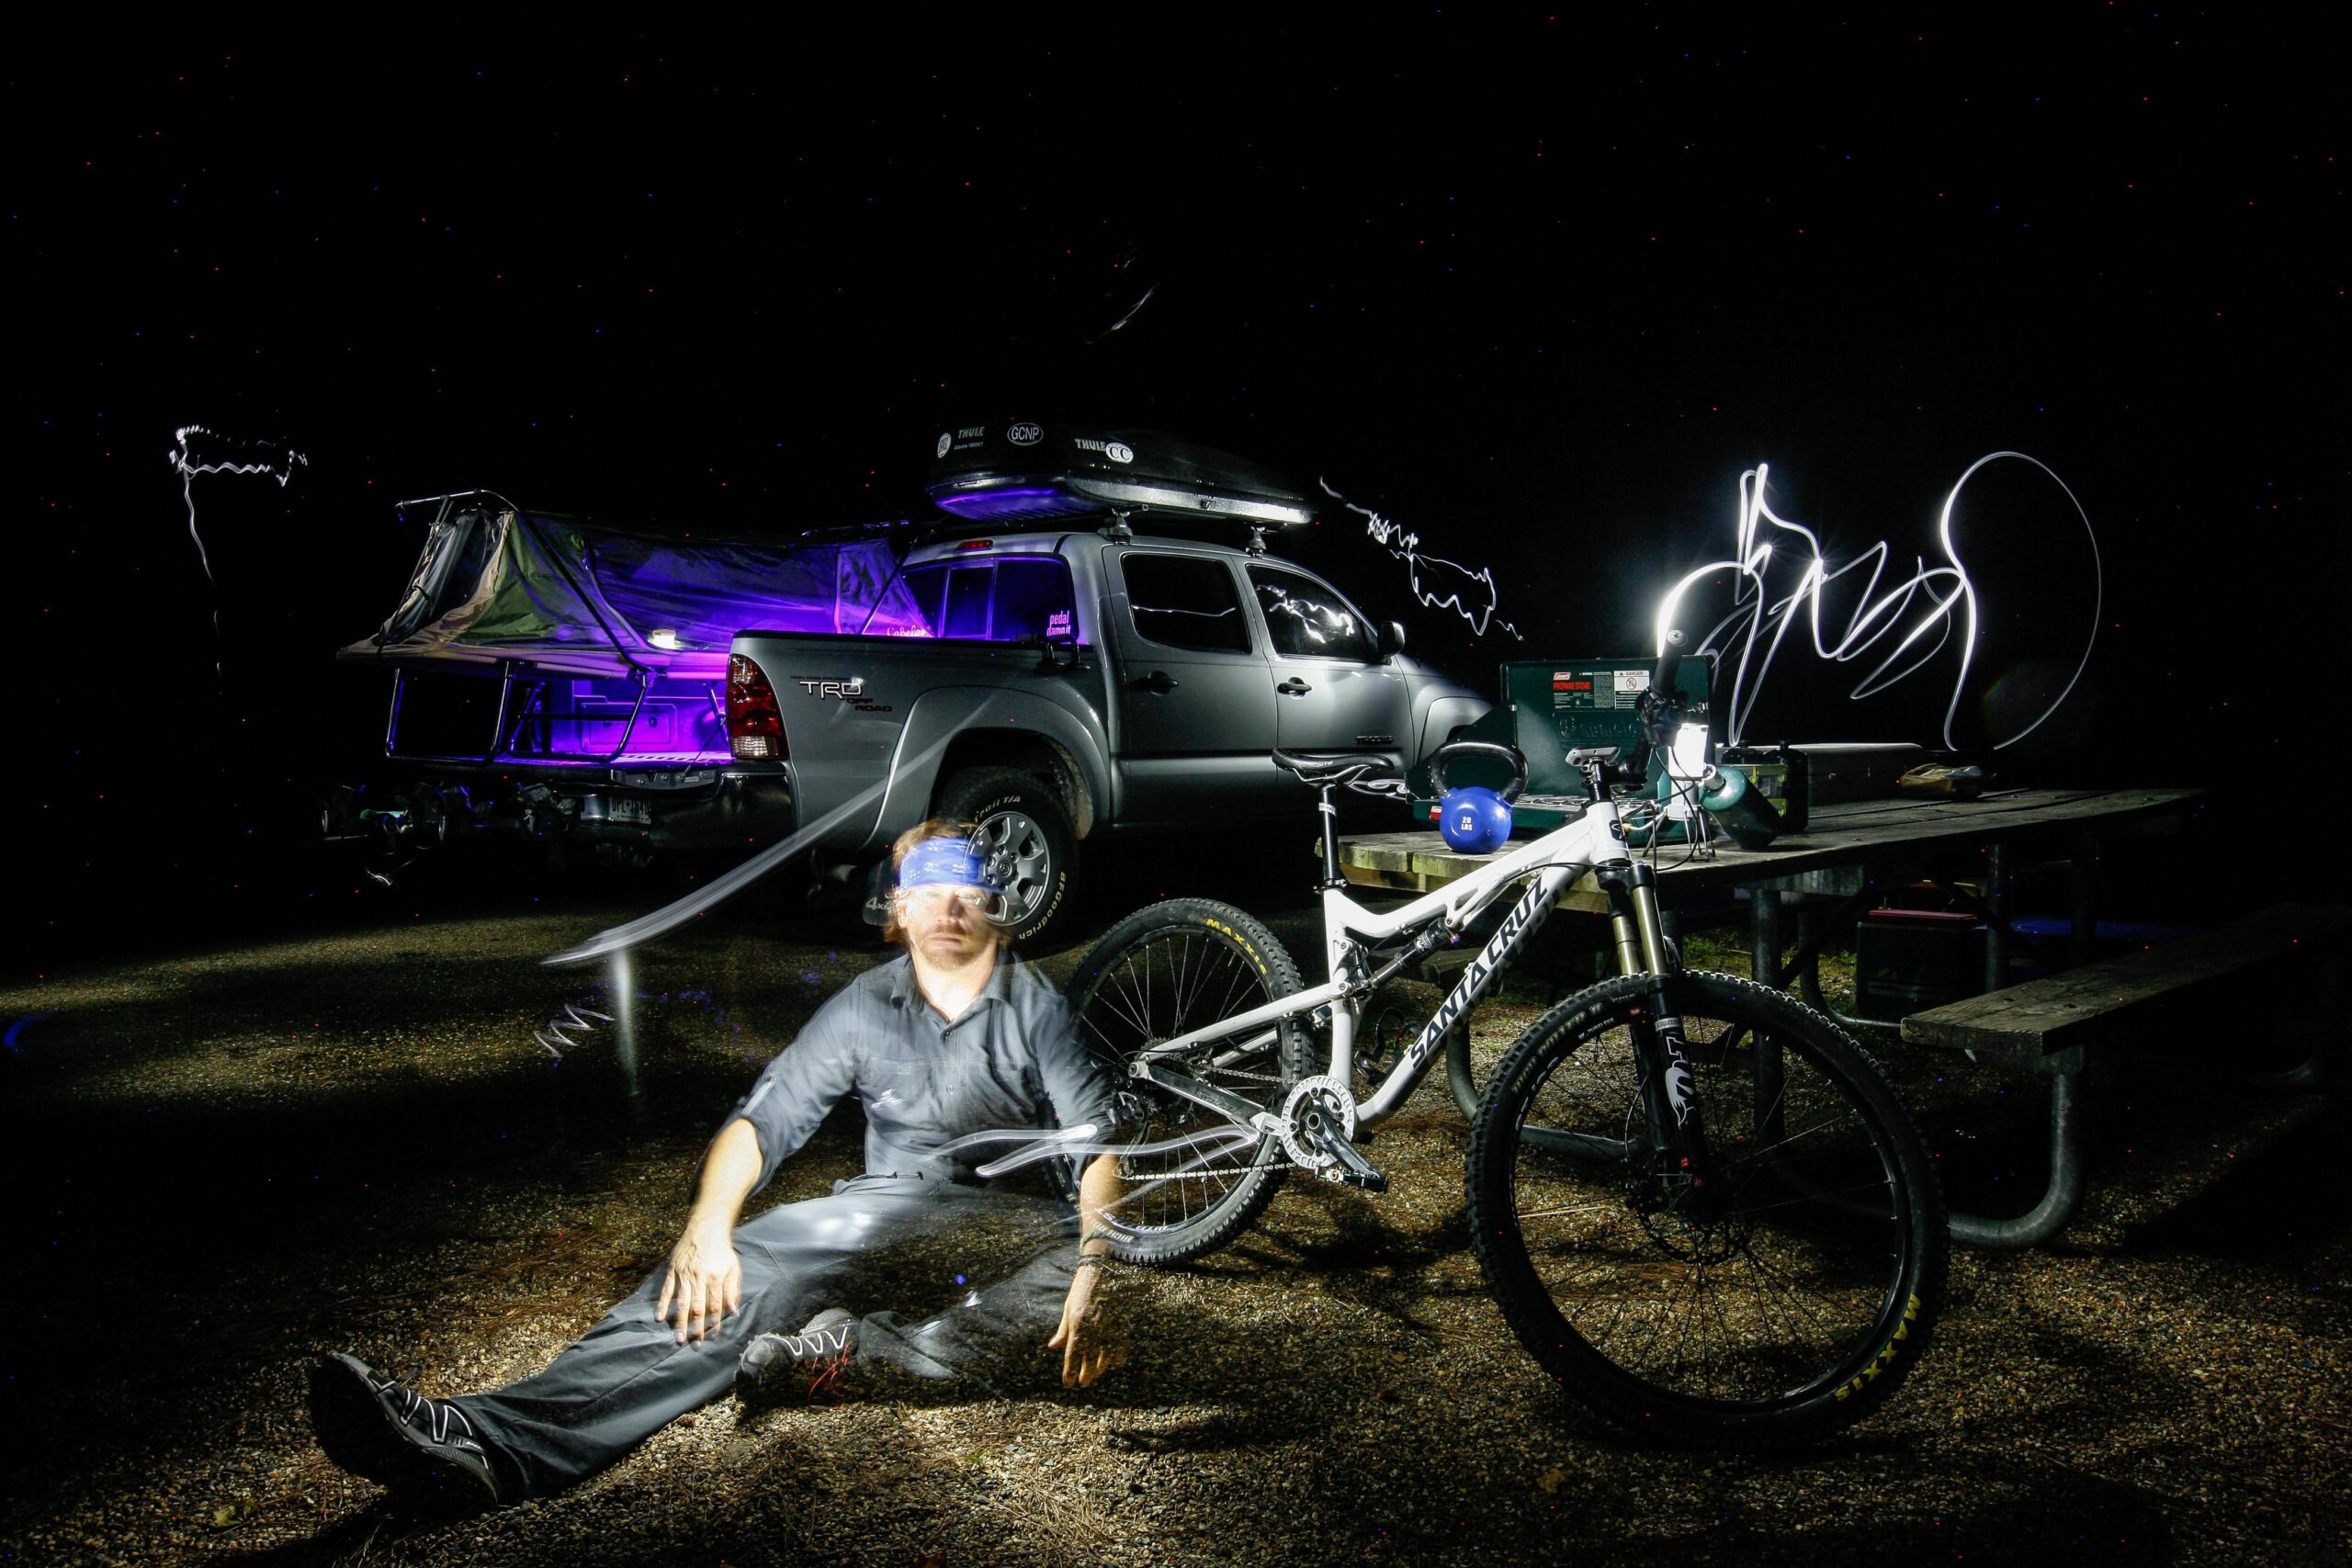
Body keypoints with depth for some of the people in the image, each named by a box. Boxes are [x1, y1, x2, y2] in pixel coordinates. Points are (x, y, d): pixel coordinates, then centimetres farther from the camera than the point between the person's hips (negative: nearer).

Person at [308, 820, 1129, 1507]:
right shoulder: (864, 1007, 5)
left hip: (1003, 1215, -1)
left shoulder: (1038, 1009, -1)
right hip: (884, 1202, 1)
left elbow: (1100, 1143, -10)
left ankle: (866, 1353, -44)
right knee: (732, 1273, -28)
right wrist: (708, 1223, -23)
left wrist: (1094, 1267, -28)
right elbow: (764, 1119, -2)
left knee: (1099, 1254, -36)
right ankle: (488, 1439, -47)